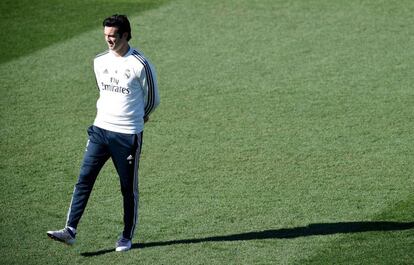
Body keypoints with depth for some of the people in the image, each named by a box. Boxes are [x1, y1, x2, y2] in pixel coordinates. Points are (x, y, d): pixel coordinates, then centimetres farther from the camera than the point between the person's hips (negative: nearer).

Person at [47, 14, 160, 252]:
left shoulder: (140, 65, -11)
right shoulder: (100, 62, 6)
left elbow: (153, 100, 2)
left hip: (128, 135, -5)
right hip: (101, 129, 5)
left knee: (129, 188, 4)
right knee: (84, 179, -5)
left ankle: (127, 237, 16)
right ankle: (71, 230, -7)